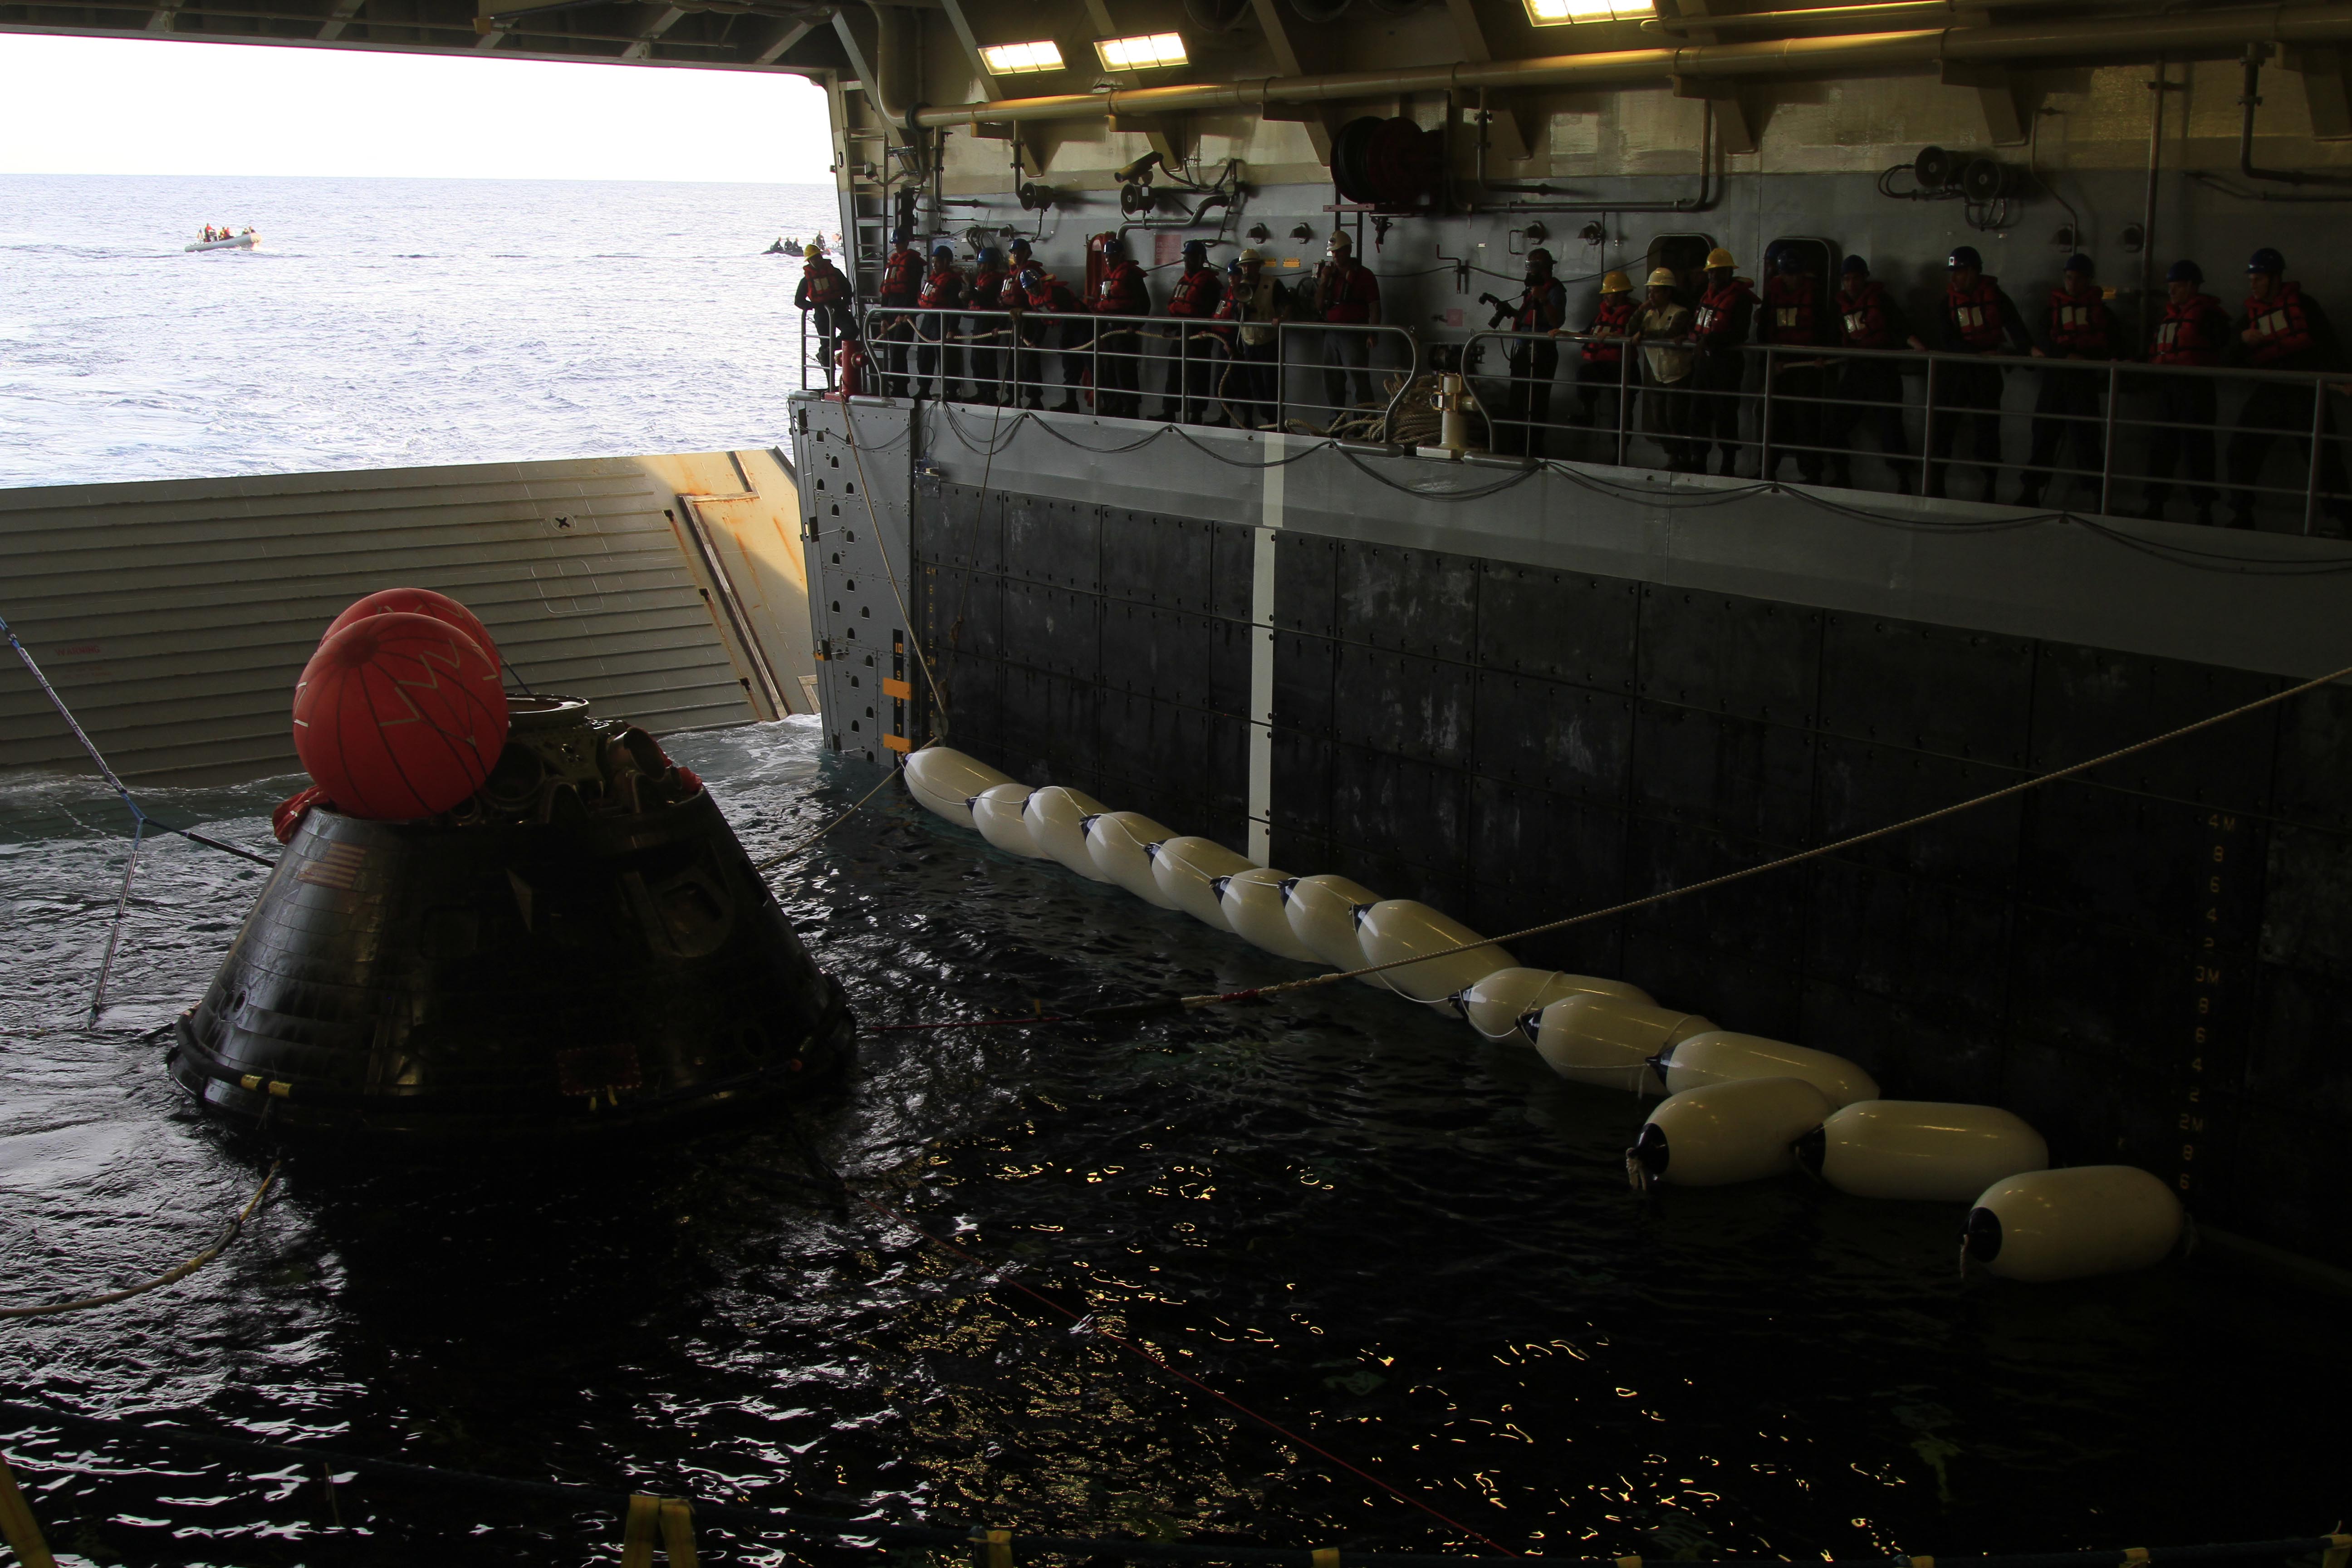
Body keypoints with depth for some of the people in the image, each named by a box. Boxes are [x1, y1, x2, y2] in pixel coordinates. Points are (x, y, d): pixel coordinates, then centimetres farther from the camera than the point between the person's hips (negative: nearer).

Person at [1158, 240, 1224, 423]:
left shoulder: (1208, 280, -9)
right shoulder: (1184, 279, 18)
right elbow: (1172, 304, 16)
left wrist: (1177, 308, -8)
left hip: (1199, 334, -9)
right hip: (1181, 333, 9)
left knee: (1197, 374, -4)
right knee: (1175, 372, 9)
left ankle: (1197, 414, 0)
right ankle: (1169, 412, 14)